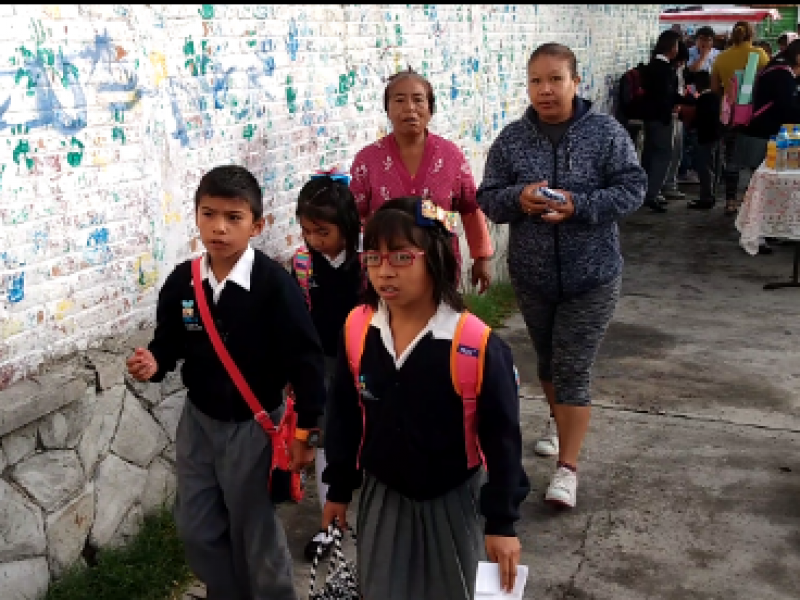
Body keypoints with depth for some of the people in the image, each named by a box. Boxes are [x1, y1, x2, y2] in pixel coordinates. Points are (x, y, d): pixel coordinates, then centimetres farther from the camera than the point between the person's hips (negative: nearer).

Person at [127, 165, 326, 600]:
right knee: (197, 529, 17)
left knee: (256, 532, 10)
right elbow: (169, 342, 7)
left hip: (254, 426, -5)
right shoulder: (181, 282, -6)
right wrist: (153, 363, -17)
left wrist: (305, 430, -13)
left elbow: (305, 360, -17)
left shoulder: (274, 284, -20)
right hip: (198, 421, 5)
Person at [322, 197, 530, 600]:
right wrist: (339, 488, 10)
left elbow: (501, 438, -16)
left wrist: (502, 521, -12)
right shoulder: (358, 333, -10)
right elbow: (344, 417, 3)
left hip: (450, 499, -3)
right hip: (381, 495, 3)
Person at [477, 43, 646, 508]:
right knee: (547, 358, 21)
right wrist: (518, 199, -23)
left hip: (591, 275, -3)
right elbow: (488, 198, 0)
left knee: (574, 369, -4)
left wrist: (578, 206, -25)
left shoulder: (606, 132, -8)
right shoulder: (512, 139, -2)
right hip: (532, 275, 3)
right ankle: (559, 422, 47)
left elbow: (632, 188, -11)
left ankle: (568, 467, 3)